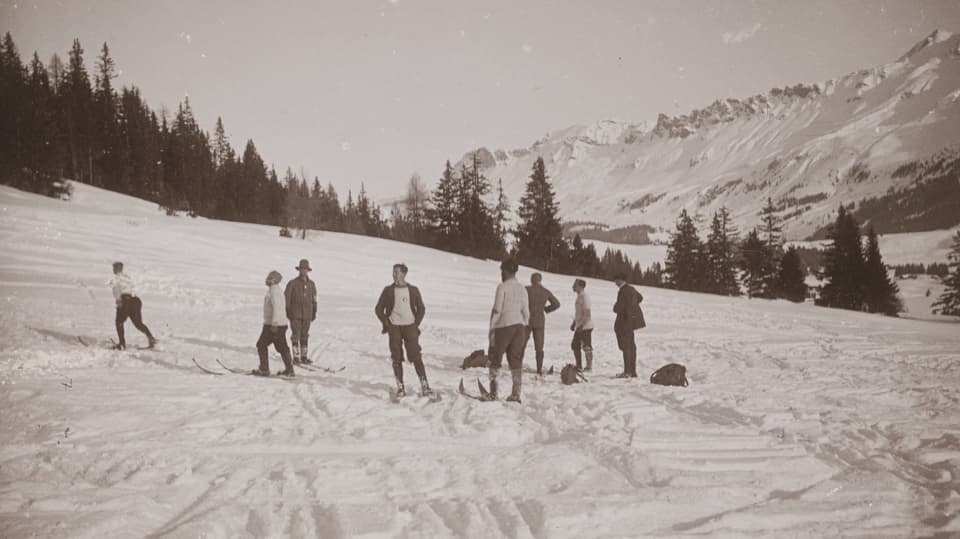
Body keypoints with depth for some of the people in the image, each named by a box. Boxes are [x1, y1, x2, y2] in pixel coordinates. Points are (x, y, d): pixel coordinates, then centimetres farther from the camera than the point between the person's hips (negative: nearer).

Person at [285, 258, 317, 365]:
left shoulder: (311, 284, 5)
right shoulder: (292, 283, -8)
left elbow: (314, 299, 10)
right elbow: (286, 298, -8)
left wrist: (314, 313, 8)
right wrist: (287, 312, -13)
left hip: (307, 315, 4)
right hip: (295, 314, -4)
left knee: (304, 335, 7)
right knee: (295, 335, -2)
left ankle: (304, 356, 12)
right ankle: (296, 357, 3)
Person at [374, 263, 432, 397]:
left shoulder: (413, 290, 5)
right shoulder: (388, 290, 4)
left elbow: (421, 309, 13)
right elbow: (379, 309, 10)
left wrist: (416, 324, 2)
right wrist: (386, 323, 0)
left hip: (410, 327, -1)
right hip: (394, 327, 1)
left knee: (416, 356, -8)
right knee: (397, 358, -1)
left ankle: (424, 386, -7)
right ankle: (400, 387, 6)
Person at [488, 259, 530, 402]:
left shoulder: (503, 286, -7)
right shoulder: (522, 288, 10)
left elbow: (497, 310, -11)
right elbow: (526, 312, 11)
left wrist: (492, 330, -6)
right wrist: (524, 331, 19)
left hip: (504, 326, -5)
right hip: (519, 326, 5)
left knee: (495, 359, 5)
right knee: (516, 359, 8)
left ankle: (493, 393, 1)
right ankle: (516, 394, 5)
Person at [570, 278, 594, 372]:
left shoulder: (584, 297, -16)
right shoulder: (579, 297, 14)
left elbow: (587, 314, -21)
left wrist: (581, 325, -26)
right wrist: (574, 323, 23)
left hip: (586, 327, -10)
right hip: (579, 327, 10)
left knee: (587, 347, -4)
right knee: (575, 345, 13)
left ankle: (589, 367, 4)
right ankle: (579, 366, 20)